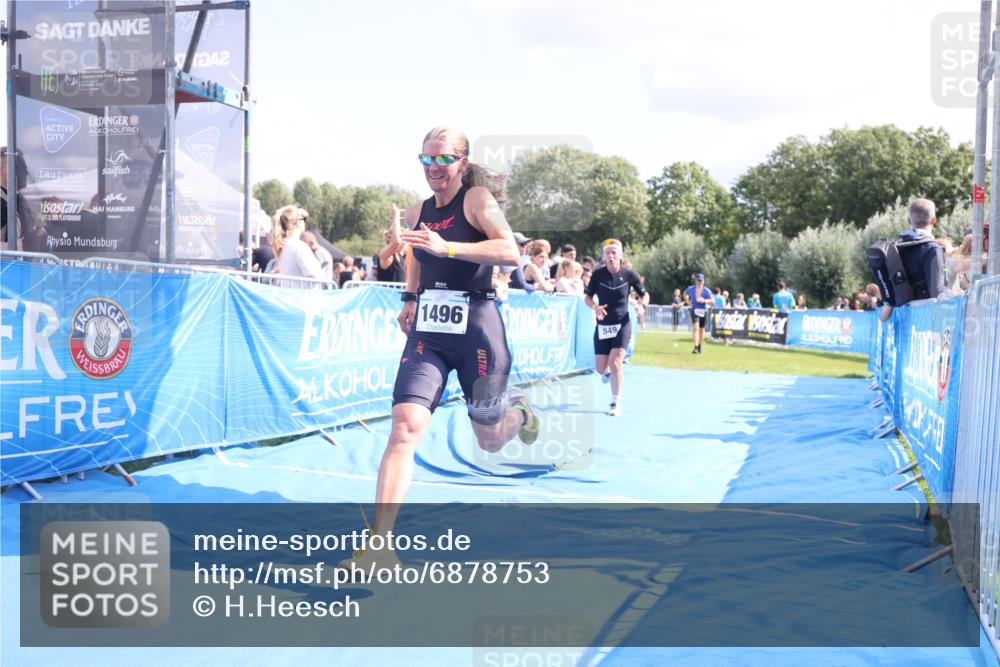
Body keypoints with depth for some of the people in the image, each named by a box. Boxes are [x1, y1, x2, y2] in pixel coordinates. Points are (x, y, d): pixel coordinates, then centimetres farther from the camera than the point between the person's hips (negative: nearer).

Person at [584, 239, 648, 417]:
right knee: (601, 368, 5)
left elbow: (644, 294, 5)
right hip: (602, 326, 2)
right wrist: (595, 307, -21)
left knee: (615, 363, -17)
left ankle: (616, 404, -5)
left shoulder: (629, 274, -7)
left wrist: (642, 304, -18)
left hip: (622, 325, -2)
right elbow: (587, 297, 1)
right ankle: (608, 372, 45)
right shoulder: (598, 274, -6)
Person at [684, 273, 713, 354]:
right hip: (694, 310, -1)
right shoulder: (691, 289, 2)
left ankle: (699, 346, 32)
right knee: (695, 327, -18)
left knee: (702, 329, 12)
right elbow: (685, 293, 23)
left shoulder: (707, 291, -3)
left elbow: (713, 301, -7)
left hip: (703, 311, 1)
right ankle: (696, 347, -25)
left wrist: (704, 301, -24)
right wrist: (688, 301, 7)